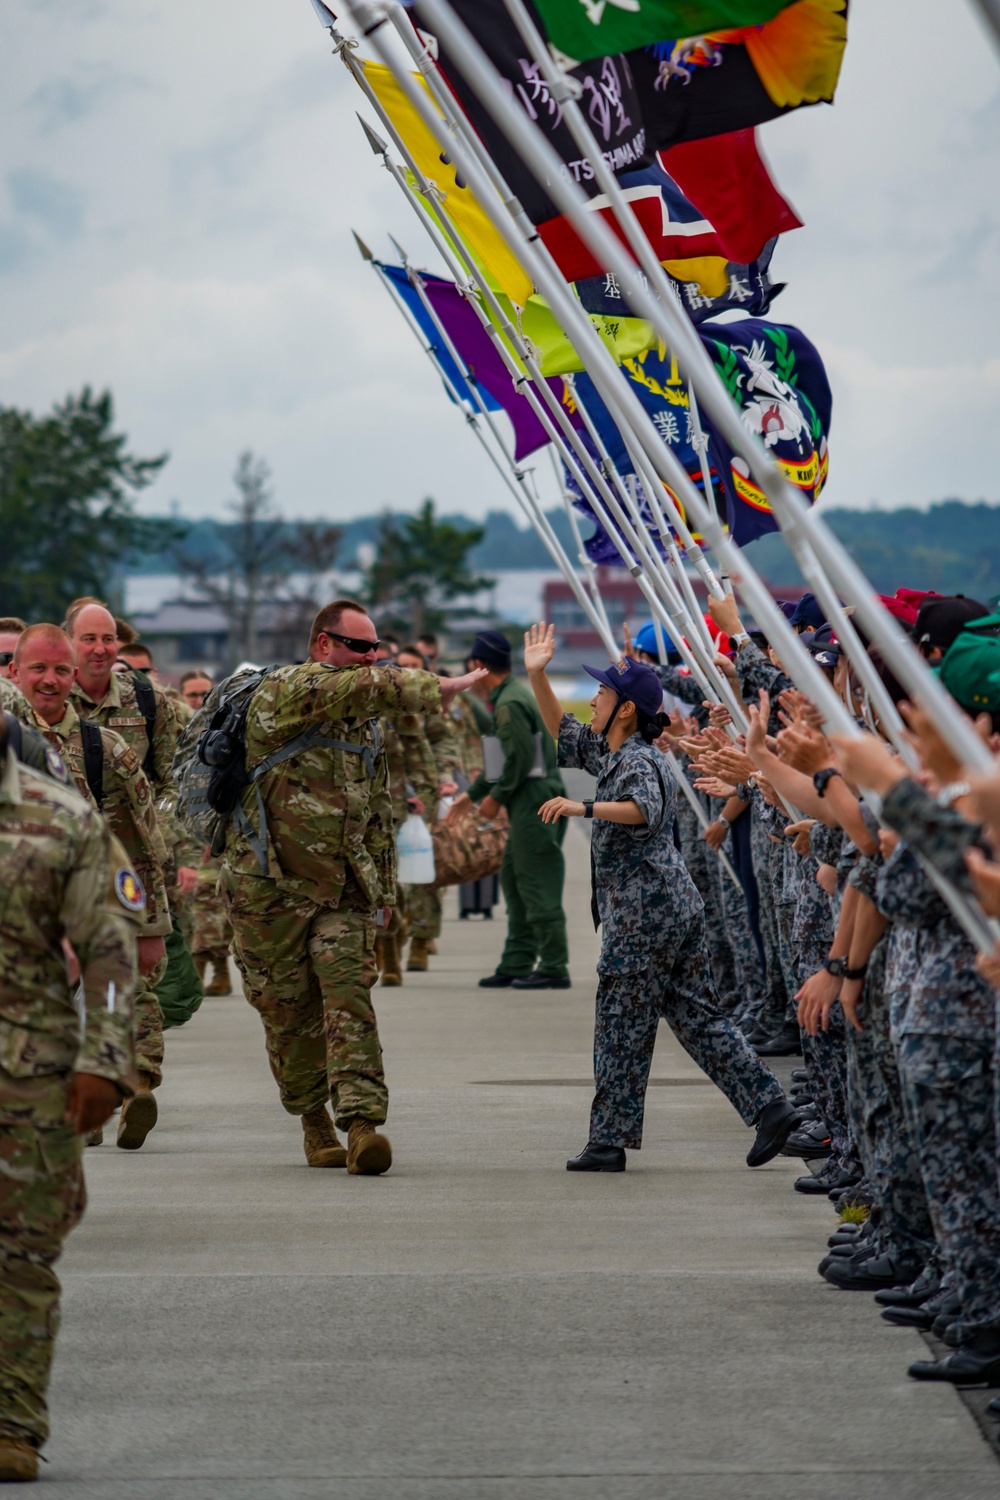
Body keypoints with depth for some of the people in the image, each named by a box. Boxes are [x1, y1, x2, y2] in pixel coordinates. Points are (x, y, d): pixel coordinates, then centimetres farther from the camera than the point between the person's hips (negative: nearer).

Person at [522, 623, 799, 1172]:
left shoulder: (638, 761, -14)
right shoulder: (610, 752, 15)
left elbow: (646, 808, -34)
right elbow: (563, 734, 27)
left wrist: (585, 808, -44)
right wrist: (536, 675, 18)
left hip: (644, 914, -10)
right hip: (675, 905, 10)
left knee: (621, 1027, -2)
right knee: (696, 1015, 11)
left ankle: (608, 1142, 3)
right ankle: (769, 1106, 7)